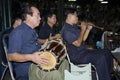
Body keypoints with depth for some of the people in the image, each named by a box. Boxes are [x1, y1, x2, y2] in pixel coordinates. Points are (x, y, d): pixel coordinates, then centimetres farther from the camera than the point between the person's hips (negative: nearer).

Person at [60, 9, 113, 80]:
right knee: (100, 57, -27)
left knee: (107, 53, 3)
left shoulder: (74, 27, 15)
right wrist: (82, 29, -15)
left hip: (83, 51, 10)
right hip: (76, 57, -10)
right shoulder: (66, 30, -16)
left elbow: (83, 39, 16)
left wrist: (88, 29, 3)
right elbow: (78, 43, -23)